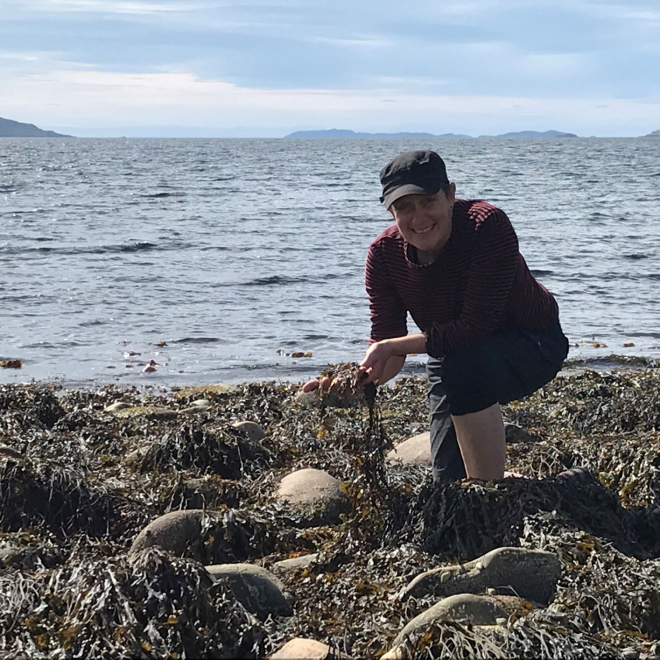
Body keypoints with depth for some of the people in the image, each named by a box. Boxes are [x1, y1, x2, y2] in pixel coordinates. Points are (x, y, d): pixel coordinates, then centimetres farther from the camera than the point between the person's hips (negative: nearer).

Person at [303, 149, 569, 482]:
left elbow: (476, 327, -36)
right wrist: (355, 379, -38)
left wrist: (396, 345, -40)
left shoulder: (487, 225, -32)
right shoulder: (384, 254, -17)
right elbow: (385, 345, -16)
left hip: (531, 344, -5)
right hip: (454, 356, 5)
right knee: (450, 475, 3)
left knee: (465, 364, -37)